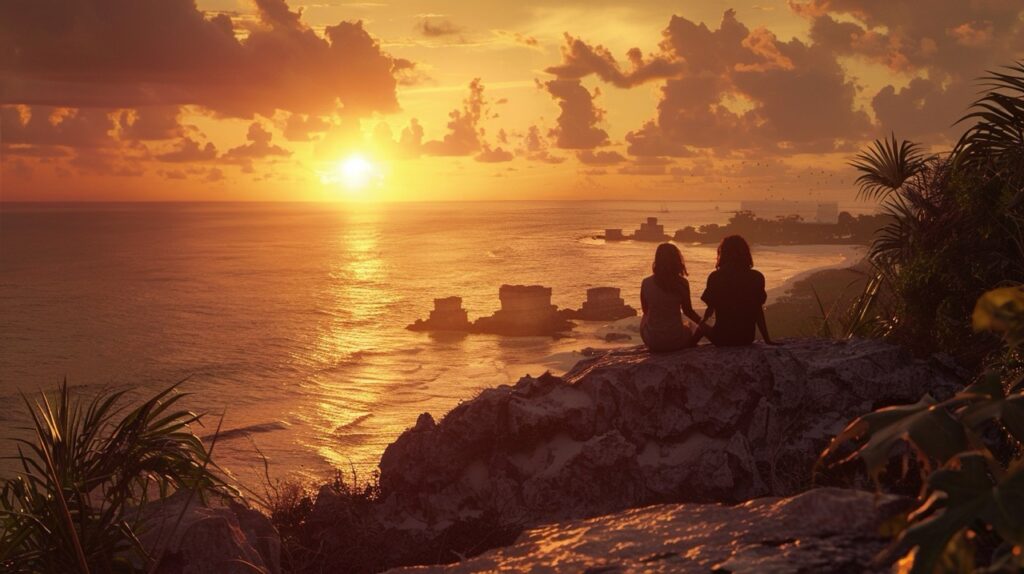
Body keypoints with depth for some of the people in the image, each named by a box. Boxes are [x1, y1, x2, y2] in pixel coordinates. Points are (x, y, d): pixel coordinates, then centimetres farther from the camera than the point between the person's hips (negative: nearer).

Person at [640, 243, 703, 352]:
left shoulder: (646, 283, -7)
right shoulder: (682, 283, -10)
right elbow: (688, 311, 3)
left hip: (652, 342, 0)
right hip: (675, 341, 0)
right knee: (688, 329, 35)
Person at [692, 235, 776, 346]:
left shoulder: (715, 277, -7)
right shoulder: (756, 277, -5)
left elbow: (710, 310, 0)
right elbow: (759, 312, -4)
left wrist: (702, 321, 22)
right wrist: (767, 339, 3)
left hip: (722, 338, -2)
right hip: (747, 338, 2)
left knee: (701, 326, 28)